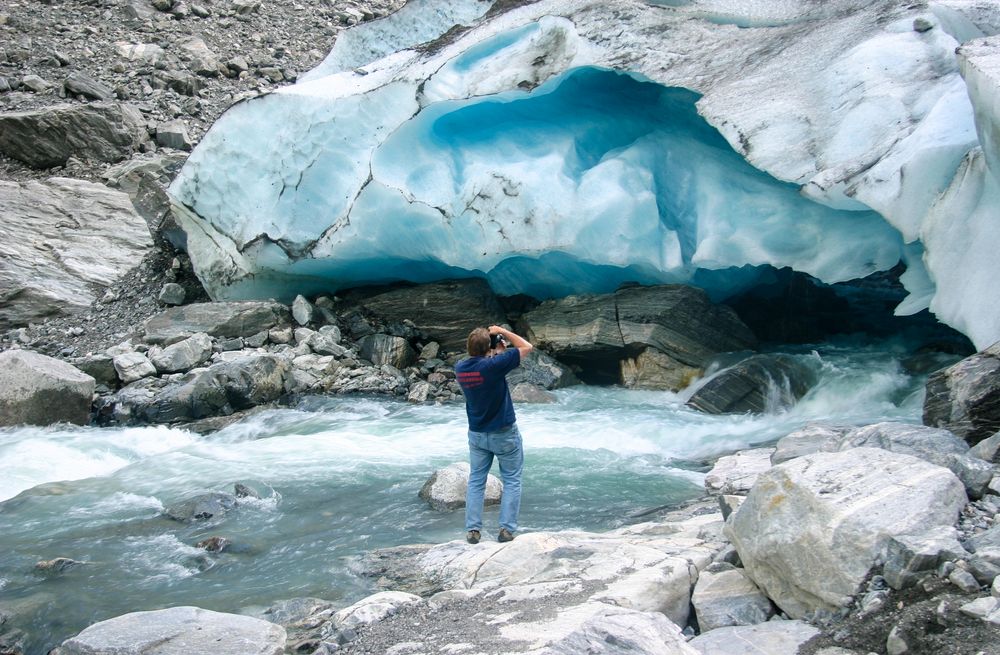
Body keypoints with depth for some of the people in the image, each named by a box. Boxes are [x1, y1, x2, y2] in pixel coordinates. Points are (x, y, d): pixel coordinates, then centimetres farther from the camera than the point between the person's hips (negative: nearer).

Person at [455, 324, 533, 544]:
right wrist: (503, 332, -8)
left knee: (476, 480, 13)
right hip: (504, 433, -5)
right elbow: (527, 347, -16)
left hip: (477, 434, 5)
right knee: (511, 481, 9)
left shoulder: (460, 368, -7)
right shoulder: (493, 365, -25)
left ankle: (472, 529, 9)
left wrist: (497, 351, 6)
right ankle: (507, 528, 5)